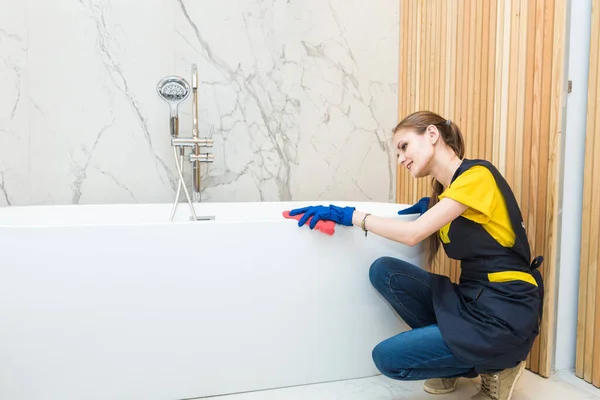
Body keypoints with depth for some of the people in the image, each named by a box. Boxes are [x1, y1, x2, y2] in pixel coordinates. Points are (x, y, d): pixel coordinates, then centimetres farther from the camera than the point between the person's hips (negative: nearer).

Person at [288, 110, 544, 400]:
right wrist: (429, 207, 5)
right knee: (384, 271, -5)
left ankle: (494, 366, 7)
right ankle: (452, 356, 6)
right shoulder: (445, 189, 11)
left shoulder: (476, 174, -15)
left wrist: (349, 215, -15)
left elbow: (412, 234, -23)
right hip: (470, 298, 8)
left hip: (505, 313, -8)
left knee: (387, 358, -9)